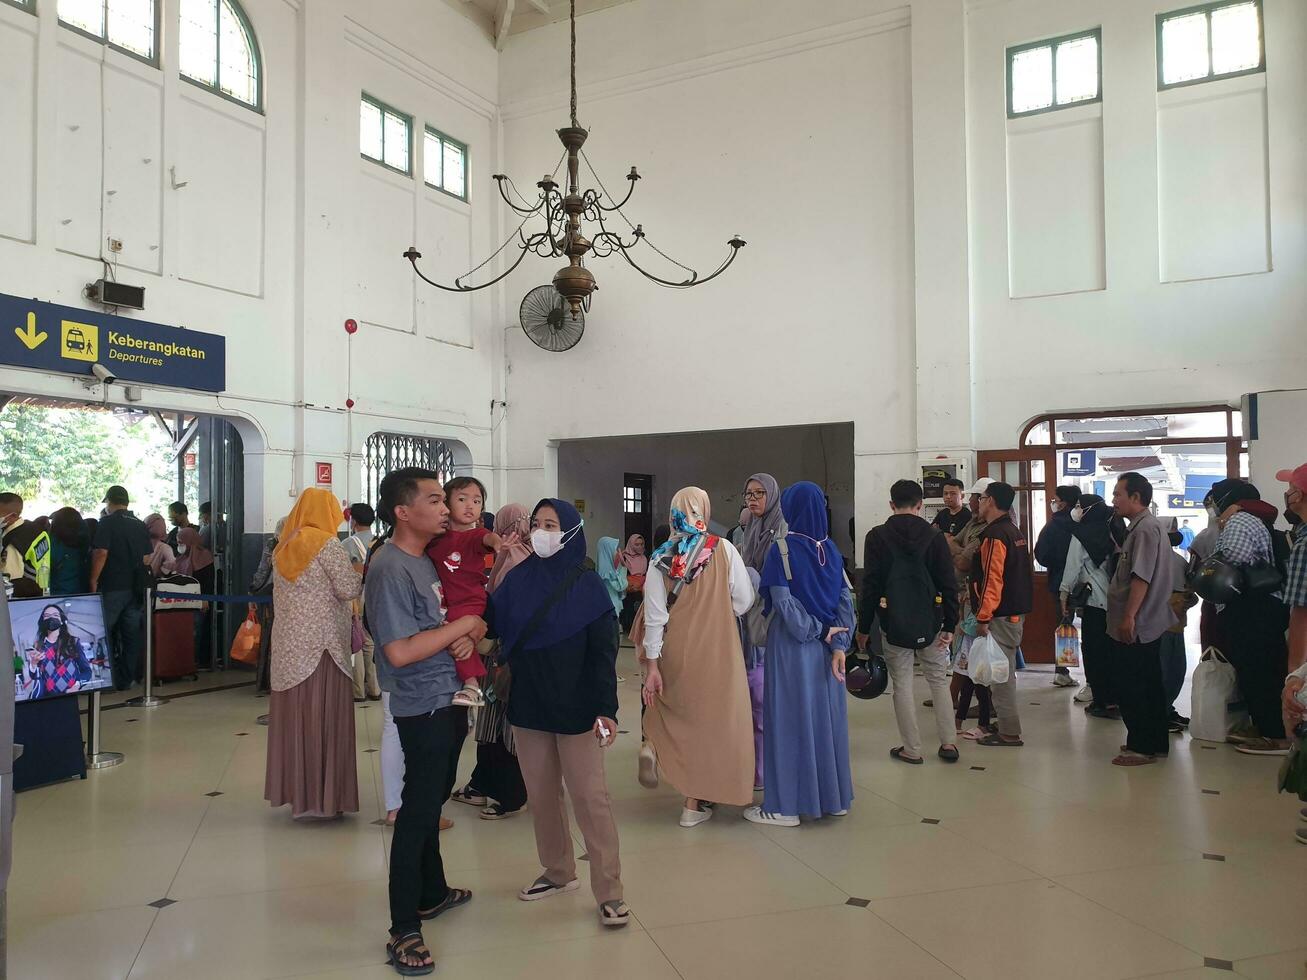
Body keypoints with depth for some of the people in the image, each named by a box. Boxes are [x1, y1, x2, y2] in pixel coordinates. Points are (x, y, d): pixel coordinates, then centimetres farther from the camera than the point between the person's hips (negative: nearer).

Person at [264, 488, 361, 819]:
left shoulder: (283, 547, 12)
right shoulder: (326, 544, -10)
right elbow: (350, 590, -12)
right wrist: (355, 572, 7)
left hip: (288, 643, 7)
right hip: (320, 642, -7)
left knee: (293, 716, 11)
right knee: (323, 717, -2)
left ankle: (293, 789, 17)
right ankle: (322, 795, 0)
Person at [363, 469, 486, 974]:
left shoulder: (424, 559, 9)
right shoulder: (390, 568, -20)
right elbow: (399, 652, -27)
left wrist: (467, 638, -7)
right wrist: (463, 625, -19)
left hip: (448, 698, 9)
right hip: (423, 705, -9)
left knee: (430, 803, 22)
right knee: (418, 812, -2)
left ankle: (431, 893, 38)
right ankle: (404, 931, 9)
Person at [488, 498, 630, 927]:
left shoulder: (587, 586, -8)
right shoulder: (518, 578, 2)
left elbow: (603, 651, -10)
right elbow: (493, 624, -5)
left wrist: (606, 708, -15)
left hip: (574, 707, -4)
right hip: (528, 704, 5)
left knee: (590, 797, -2)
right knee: (541, 795, 14)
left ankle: (609, 892, 6)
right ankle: (558, 872, 31)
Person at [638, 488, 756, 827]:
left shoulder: (662, 559, -7)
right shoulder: (723, 550, -11)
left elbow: (654, 616, -7)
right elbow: (743, 601, -7)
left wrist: (652, 665, -2)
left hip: (676, 650, 2)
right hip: (717, 649, -2)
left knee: (677, 709, 28)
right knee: (710, 716, 10)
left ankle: (654, 745, 0)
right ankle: (695, 802, 16)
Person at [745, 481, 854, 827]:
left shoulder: (781, 548, -12)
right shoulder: (830, 548, 3)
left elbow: (783, 601, -17)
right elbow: (845, 599, -2)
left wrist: (818, 630, -8)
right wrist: (839, 645, -7)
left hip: (791, 644, -5)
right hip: (826, 646, 5)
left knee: (790, 719, 2)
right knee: (826, 715, 14)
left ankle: (786, 804, 8)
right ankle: (833, 796, 24)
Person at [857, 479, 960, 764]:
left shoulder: (877, 537, -5)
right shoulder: (935, 535, -2)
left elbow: (870, 586, -6)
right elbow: (948, 583, -3)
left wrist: (864, 627, 1)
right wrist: (950, 625, 3)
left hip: (894, 623, -1)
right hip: (930, 622, 2)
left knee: (902, 685, 7)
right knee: (939, 680, 15)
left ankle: (912, 749, 10)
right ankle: (949, 743, 16)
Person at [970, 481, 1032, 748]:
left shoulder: (994, 535, -17)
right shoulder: (1015, 531, 13)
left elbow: (992, 579, -23)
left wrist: (983, 617, -21)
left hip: (1000, 615, -10)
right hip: (1016, 611, 10)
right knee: (1004, 670, 17)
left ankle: (1009, 732, 2)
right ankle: (1007, 723, 25)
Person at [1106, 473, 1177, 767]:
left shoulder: (1145, 528, -16)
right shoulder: (1144, 526, 16)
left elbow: (1141, 577, -23)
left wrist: (1129, 617, -25)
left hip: (1135, 627, -10)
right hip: (1146, 625, 10)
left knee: (1132, 689, -4)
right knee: (1148, 687, 15)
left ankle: (1142, 746, 3)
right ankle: (1154, 742, 24)